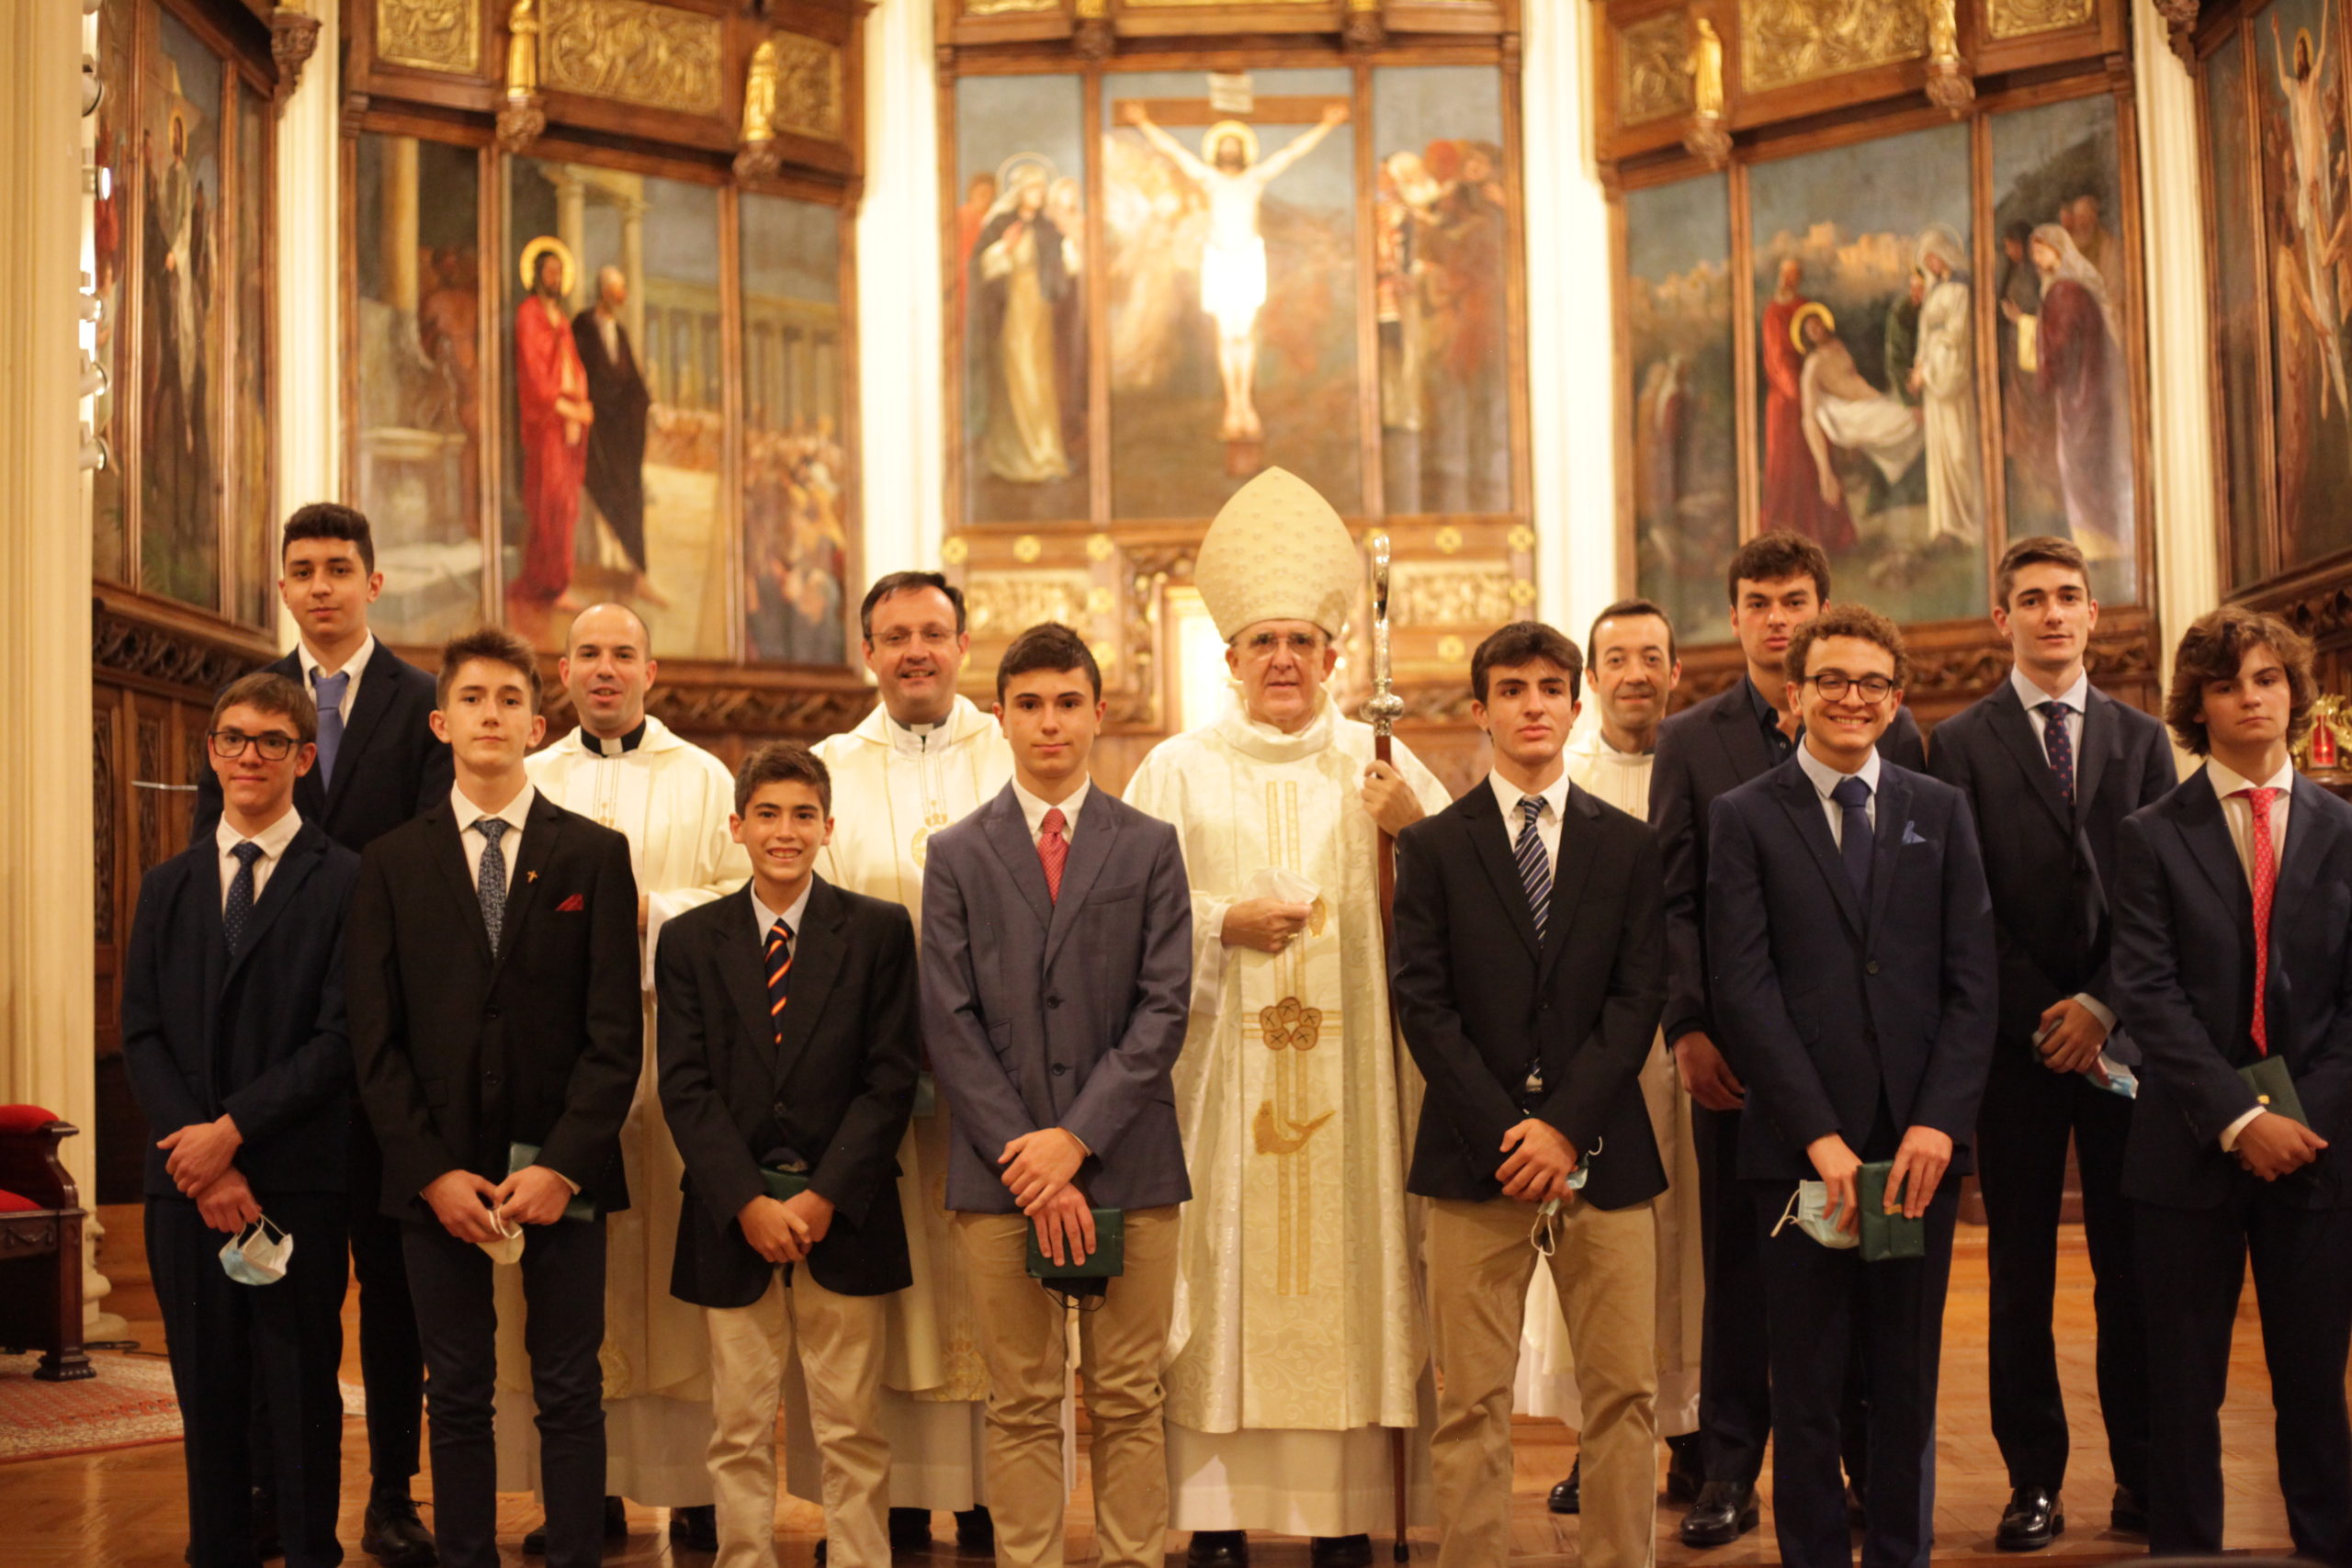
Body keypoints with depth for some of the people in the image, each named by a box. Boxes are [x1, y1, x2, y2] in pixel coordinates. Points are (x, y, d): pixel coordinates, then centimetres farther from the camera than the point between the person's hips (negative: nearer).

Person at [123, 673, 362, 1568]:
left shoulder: (345, 882, -1)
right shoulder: (168, 888, 13)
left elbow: (340, 1040, -8)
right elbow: (140, 1036, 6)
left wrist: (232, 1131, -14)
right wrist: (198, 1156, -8)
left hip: (298, 1182, -4)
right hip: (186, 1184, 4)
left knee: (301, 1391, 1)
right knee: (207, 1393, 10)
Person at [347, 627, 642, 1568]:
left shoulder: (594, 855, 4)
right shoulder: (393, 863, 7)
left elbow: (616, 1032, -1)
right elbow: (376, 1040, 2)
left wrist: (563, 1165, -12)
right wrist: (431, 1171, -8)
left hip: (560, 1172, -1)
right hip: (439, 1171, 1)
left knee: (571, 1396, 3)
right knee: (458, 1397, 7)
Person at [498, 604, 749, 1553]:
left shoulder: (705, 780, 11)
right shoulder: (528, 783, 16)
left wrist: (650, 912, -10)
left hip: (672, 1035, -2)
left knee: (675, 1253, -4)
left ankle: (693, 1484, 2)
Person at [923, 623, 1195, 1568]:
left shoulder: (1150, 848, 8)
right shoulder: (958, 856, 8)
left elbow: (1163, 1009, -1)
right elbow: (949, 1024, 1)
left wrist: (1077, 1138, -11)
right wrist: (1026, 1162, -8)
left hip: (1127, 1167, 0)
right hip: (1000, 1173, 0)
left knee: (1129, 1403, 4)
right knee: (1021, 1409, 5)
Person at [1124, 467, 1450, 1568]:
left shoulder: (1377, 764, 11)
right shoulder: (1179, 769, 8)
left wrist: (1416, 827, -11)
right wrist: (1223, 922, -12)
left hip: (1346, 1066, 1)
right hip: (1220, 1066, -1)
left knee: (1346, 1266, 1)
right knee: (1223, 1268, -2)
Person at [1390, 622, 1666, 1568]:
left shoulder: (1628, 846, 10)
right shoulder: (1433, 846, 7)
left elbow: (1639, 997, 1)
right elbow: (1422, 1003, -1)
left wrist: (1566, 1125, -10)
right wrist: (1505, 1132, -10)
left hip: (1602, 1156, 1)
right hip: (1472, 1157, -1)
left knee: (1623, 1393, 3)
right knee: (1471, 1406, 1)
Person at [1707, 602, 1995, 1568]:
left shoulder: (1941, 813, 11)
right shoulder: (1746, 819, 3)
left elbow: (1973, 981, 4)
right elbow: (1744, 990, -5)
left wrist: (1939, 1123, -8)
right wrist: (1818, 1135, -12)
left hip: (1920, 1145, 2)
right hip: (1800, 1150, -2)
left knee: (1908, 1382, 9)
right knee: (1806, 1387, 4)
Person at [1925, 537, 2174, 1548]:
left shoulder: (2141, 739, 11)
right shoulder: (1961, 744, 3)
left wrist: (2102, 1006, -7)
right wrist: (2040, 1017, -8)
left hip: (2121, 1034, 2)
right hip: (2017, 1038, -1)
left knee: (2133, 1263, 3)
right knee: (2020, 1269, 3)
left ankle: (2142, 1474, 11)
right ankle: (2034, 1481, 8)